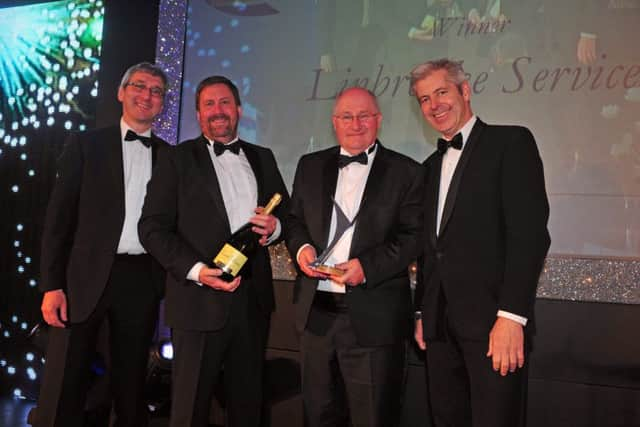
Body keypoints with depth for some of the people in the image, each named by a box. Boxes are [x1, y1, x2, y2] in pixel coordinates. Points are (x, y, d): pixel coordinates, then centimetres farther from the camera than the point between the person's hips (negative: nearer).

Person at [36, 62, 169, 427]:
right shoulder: (86, 145, 4)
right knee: (64, 387, 0)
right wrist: (52, 284, -7)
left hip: (143, 280, 2)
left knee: (131, 385, 13)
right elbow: (60, 216, -1)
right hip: (88, 277, -2)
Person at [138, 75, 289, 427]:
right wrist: (195, 269, -19)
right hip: (200, 301, -4)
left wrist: (275, 227, -7)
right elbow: (153, 227, -6)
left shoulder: (262, 158, 14)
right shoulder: (177, 160, 1)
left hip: (253, 299, 4)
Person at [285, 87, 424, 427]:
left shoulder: (406, 172, 0)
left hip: (373, 316, -4)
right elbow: (294, 219, 16)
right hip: (316, 311, 4)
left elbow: (413, 236, -6)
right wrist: (301, 247, -6)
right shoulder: (310, 166, 12)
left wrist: (368, 266, -19)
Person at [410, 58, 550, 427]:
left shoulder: (511, 142, -4)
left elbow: (530, 233, -13)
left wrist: (511, 316, -19)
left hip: (493, 322, -6)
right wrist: (423, 312, 13)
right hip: (440, 326, 7)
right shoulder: (433, 165, 18)